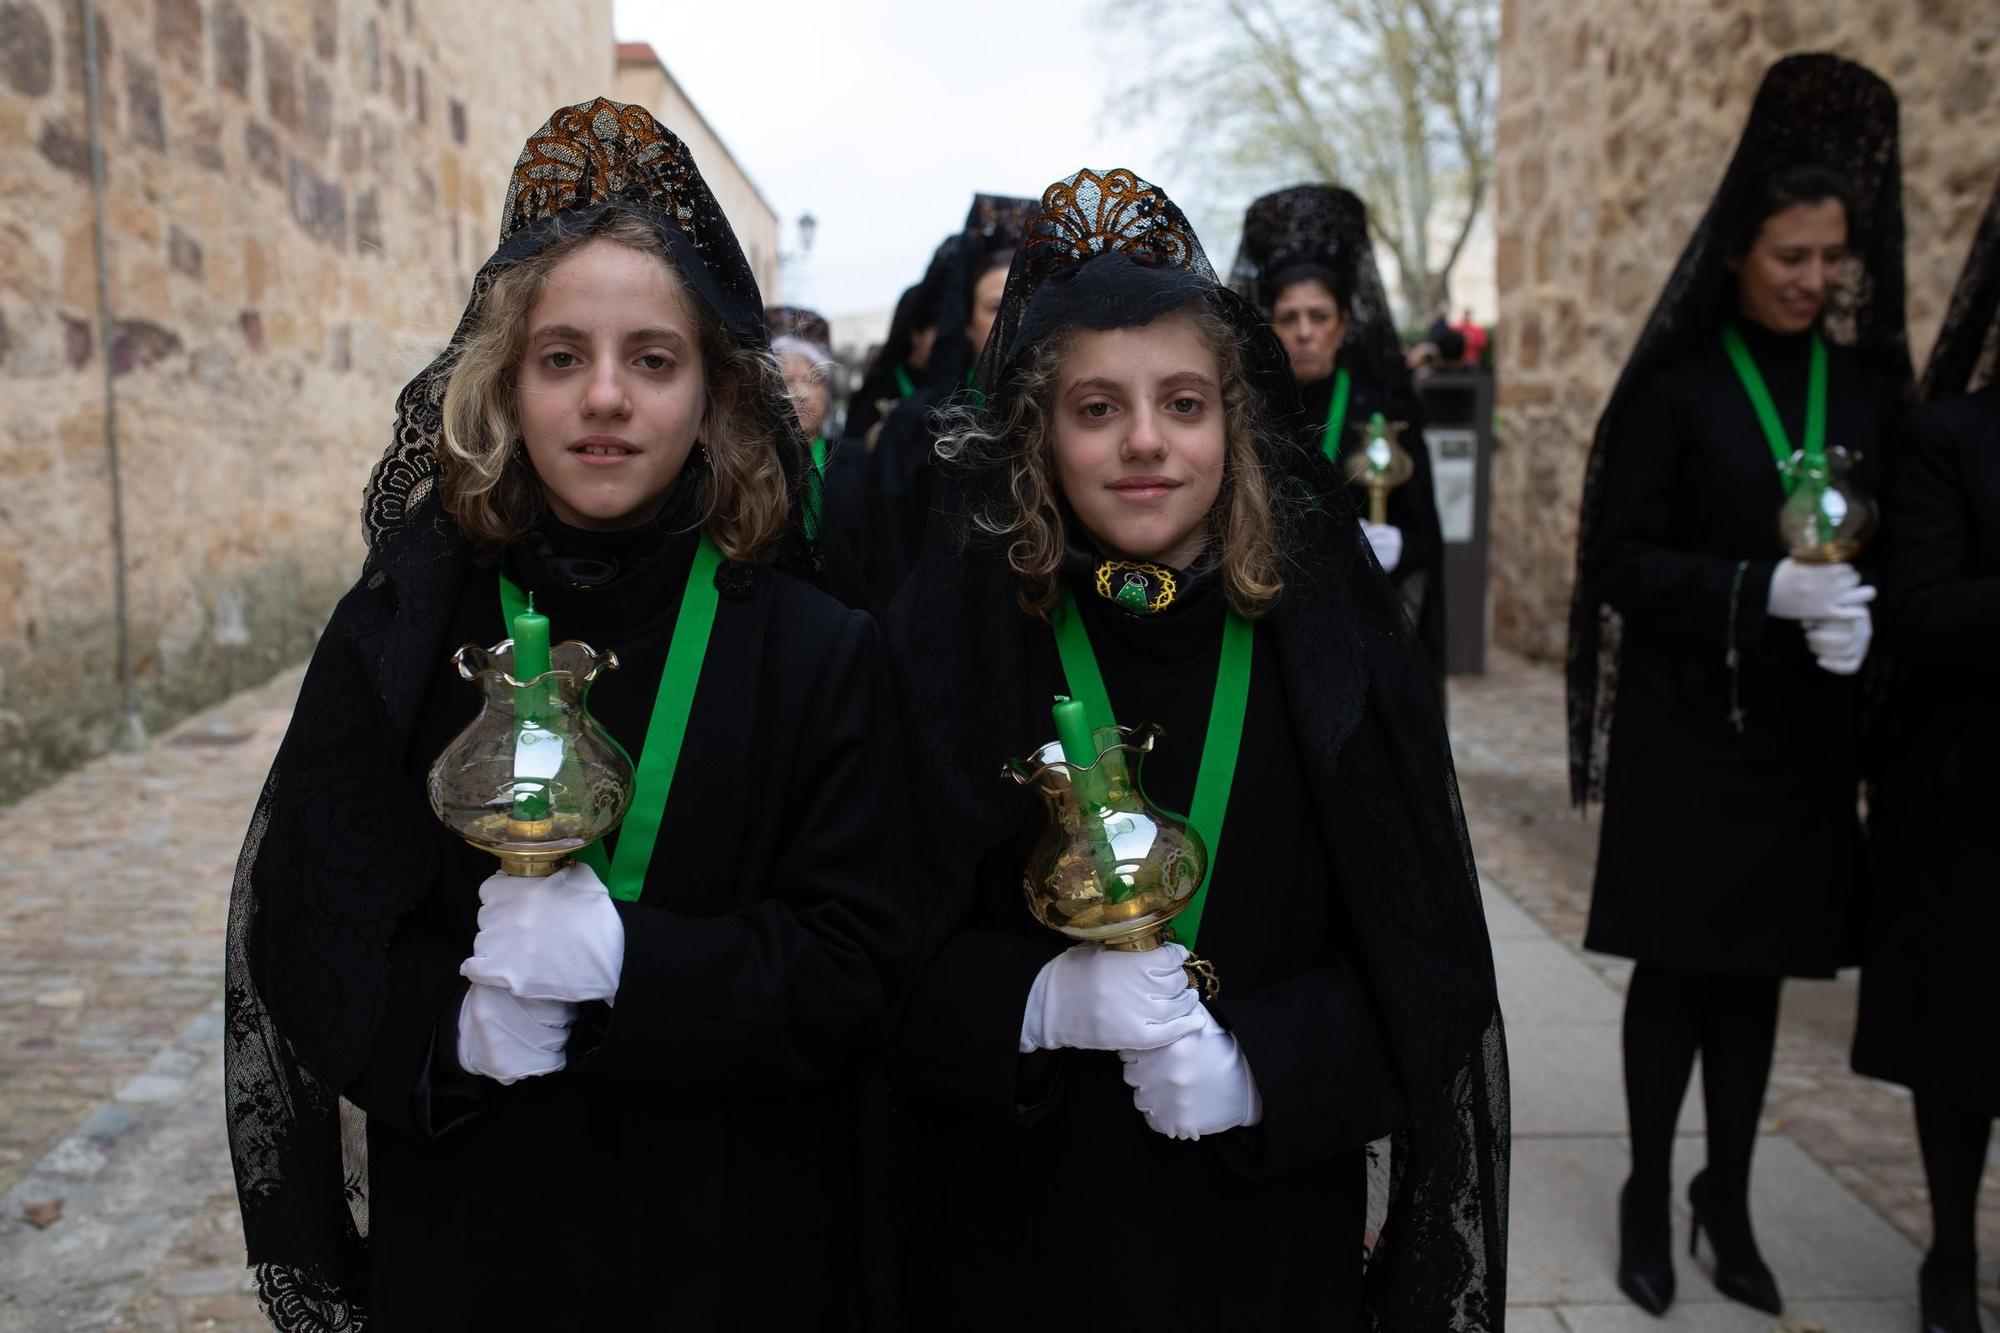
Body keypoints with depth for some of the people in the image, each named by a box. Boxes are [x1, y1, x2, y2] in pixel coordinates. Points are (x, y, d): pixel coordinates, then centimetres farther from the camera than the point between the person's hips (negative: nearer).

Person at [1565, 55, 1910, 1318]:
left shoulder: (1869, 383, 7)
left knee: (1757, 972, 12)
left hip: (1805, 732, 4)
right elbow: (1621, 557, -9)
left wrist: (1858, 614, -12)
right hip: (1690, 730, -4)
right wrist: (1765, 591, -22)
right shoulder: (1678, 382, -6)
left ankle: (1729, 1197, 28)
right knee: (1679, 967, 5)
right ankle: (1650, 1192, 23)